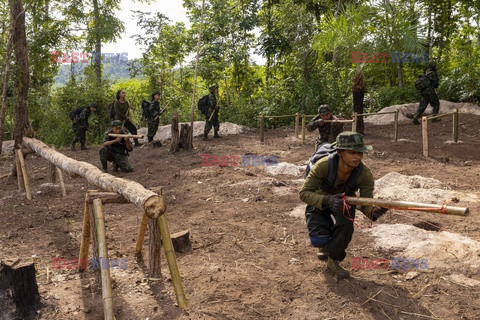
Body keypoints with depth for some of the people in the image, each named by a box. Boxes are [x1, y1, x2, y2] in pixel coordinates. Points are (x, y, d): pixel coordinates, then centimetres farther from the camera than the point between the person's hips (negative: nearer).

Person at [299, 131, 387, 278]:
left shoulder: (365, 175, -29)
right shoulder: (323, 166, -37)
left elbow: (366, 205, -25)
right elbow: (304, 193, -35)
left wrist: (374, 213, -49)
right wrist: (327, 200, -53)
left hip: (345, 201, 2)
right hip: (319, 200, -2)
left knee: (345, 227, -28)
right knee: (319, 240, -20)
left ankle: (333, 260, 4)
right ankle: (324, 245, 23)